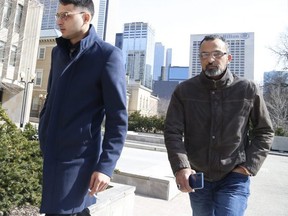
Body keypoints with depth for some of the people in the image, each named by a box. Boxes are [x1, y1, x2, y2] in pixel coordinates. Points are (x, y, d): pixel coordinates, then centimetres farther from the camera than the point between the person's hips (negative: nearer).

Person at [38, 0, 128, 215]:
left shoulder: (107, 55, -10)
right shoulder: (58, 52, 11)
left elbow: (118, 117, -14)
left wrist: (105, 165, -18)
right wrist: (44, 137, 14)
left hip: (78, 156, -6)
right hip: (51, 153, 6)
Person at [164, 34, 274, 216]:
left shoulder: (249, 90, -6)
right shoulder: (184, 91, -6)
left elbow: (264, 132, 3)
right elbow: (172, 132, -8)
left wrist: (249, 166, -6)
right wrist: (180, 167, -22)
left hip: (234, 178, -1)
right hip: (197, 177, 2)